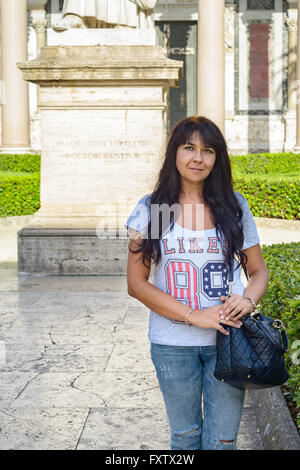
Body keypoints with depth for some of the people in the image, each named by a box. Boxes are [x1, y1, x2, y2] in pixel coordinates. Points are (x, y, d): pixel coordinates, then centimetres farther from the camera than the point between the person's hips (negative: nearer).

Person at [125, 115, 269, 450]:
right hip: (173, 344, 0)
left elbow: (258, 271, 8)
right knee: (185, 436, 16)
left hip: (227, 340, 1)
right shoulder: (150, 209, -2)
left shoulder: (234, 207, 2)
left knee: (221, 441, 7)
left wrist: (247, 300, -15)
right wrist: (193, 315, -15)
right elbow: (136, 282, -5)